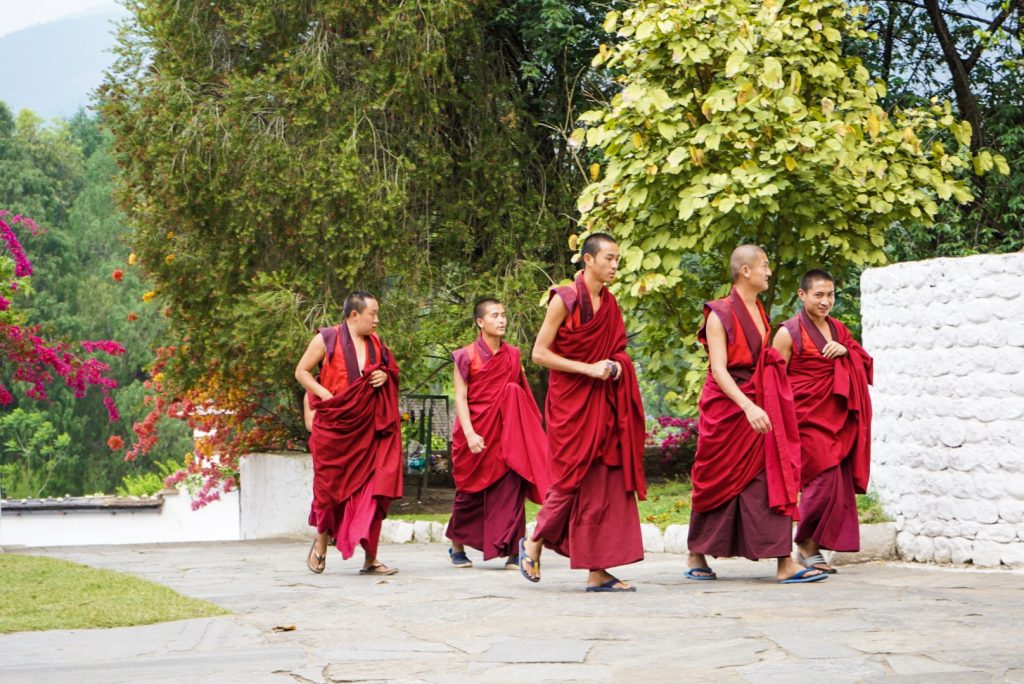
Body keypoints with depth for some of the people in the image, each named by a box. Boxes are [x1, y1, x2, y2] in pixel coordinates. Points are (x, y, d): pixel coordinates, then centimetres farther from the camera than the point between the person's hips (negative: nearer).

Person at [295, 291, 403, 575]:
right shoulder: (327, 339, -2)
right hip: (334, 427, -3)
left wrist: (384, 377, 1)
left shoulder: (375, 344, 12)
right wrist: (325, 394, -12)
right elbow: (302, 372, 1)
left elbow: (390, 373, 25)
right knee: (330, 485, 6)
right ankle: (321, 541, 31)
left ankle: (370, 558, -4)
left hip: (367, 428, 3)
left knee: (371, 487, -5)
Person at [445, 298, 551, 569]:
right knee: (471, 493, 7)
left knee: (510, 489, -9)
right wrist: (469, 433, -17)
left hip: (505, 435, 3)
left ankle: (513, 551, -10)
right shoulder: (467, 356, -2)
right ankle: (457, 547, 27)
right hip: (476, 435, -3)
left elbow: (522, 398, 14)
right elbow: (460, 398, -7)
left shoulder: (513, 356, 9)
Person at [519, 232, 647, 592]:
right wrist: (588, 369, -17)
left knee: (607, 482, 0)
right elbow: (539, 353, -11)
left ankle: (598, 571, 1)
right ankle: (534, 543, 19)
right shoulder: (564, 299, -8)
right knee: (574, 478, -4)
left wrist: (616, 366, -1)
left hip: (603, 405, 6)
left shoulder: (611, 305, 11)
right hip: (570, 404, -6)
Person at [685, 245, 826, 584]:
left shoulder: (759, 313, 12)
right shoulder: (720, 315, -11)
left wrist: (759, 406, 12)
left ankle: (784, 562, -3)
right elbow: (719, 369, -18)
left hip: (759, 408, 7)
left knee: (775, 480, -3)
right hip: (728, 407, -7)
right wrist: (748, 407, -29)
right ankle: (696, 556, 17)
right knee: (719, 483, 2)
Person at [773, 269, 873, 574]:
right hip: (807, 418, -7)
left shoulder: (837, 329, 15)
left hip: (837, 419, 7)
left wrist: (845, 350, -1)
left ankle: (813, 547, 10)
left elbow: (865, 363, 19)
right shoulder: (790, 332, -4)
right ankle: (805, 545, 0)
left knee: (839, 483, 2)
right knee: (824, 477, -14)